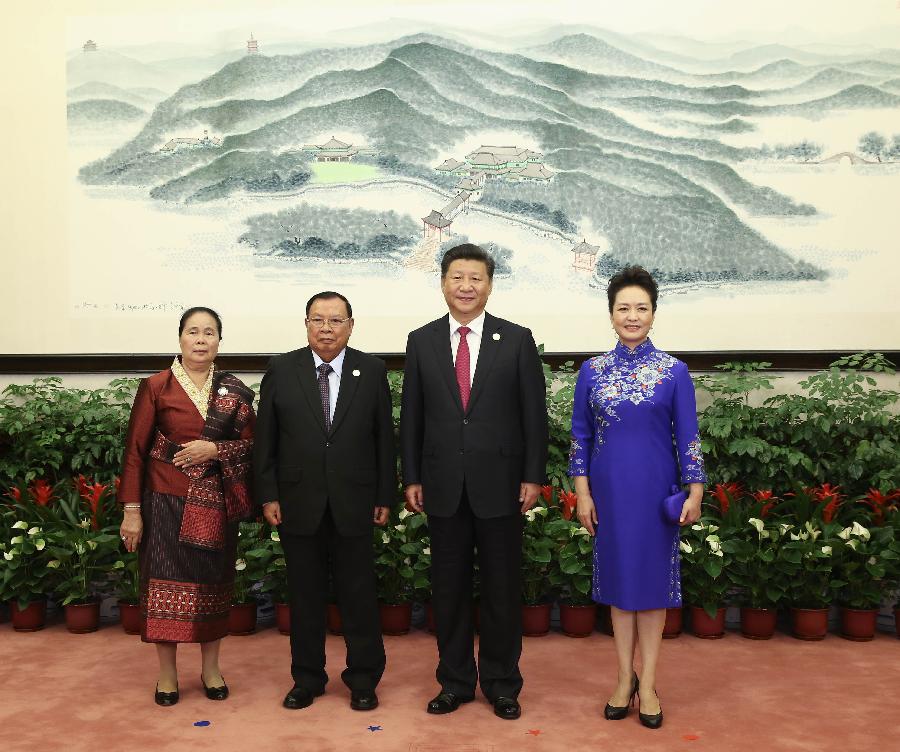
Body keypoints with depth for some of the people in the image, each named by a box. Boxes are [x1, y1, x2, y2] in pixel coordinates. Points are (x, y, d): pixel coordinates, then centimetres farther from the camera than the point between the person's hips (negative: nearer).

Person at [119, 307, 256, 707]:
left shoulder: (234, 391, 3)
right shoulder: (156, 387, -3)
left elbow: (250, 443, 4)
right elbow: (135, 450, -3)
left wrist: (214, 449, -14)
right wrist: (131, 509, -7)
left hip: (215, 501, 2)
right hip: (167, 499, -2)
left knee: (212, 580, 9)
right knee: (166, 582, 1)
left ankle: (211, 668, 24)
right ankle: (167, 674, 16)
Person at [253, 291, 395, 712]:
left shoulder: (372, 371, 2)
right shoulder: (281, 371, 2)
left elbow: (384, 438, 3)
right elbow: (265, 440, 3)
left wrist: (384, 497, 1)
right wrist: (268, 495, -2)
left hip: (353, 504, 0)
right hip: (298, 504, 1)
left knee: (359, 595, 7)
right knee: (305, 595, 11)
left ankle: (363, 679, 22)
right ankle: (307, 678, 26)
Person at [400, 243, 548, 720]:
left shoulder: (517, 340, 0)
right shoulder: (421, 341, 4)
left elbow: (534, 413, 0)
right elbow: (411, 417, 6)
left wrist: (533, 476, -4)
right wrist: (411, 478, 2)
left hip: (499, 484, -1)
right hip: (443, 485, 2)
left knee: (502, 588, 8)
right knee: (448, 587, 11)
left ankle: (502, 684, 24)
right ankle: (455, 681, 26)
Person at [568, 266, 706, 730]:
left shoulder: (673, 371, -2)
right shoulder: (592, 371, 1)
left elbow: (687, 436, -1)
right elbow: (581, 436, 4)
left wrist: (695, 492, -6)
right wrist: (582, 493, -1)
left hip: (656, 490, -1)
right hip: (610, 489, 1)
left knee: (653, 577, 6)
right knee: (617, 577, 9)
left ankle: (647, 682, 18)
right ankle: (625, 677, 23)